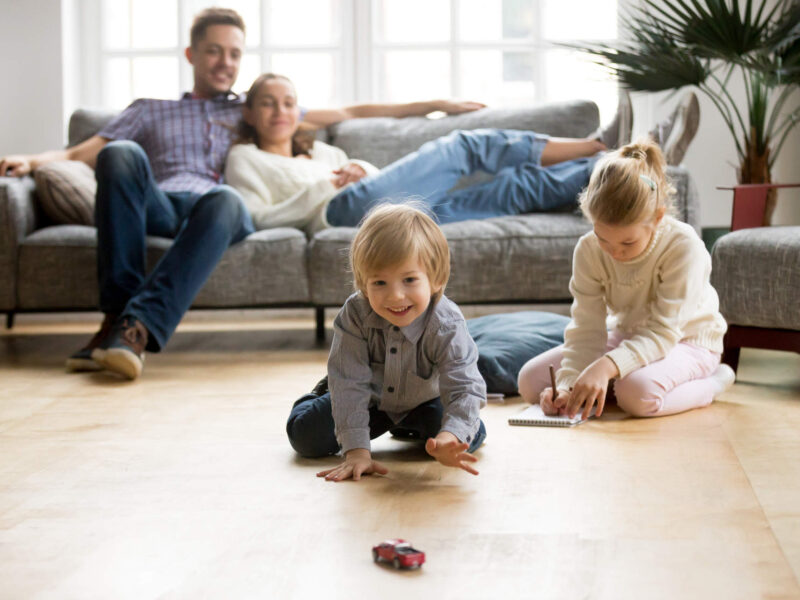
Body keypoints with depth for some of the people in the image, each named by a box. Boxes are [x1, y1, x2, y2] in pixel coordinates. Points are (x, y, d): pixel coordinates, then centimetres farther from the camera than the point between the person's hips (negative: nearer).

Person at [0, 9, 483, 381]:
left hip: (216, 211, 0)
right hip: (158, 208, 1)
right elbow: (81, 153, 21)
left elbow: (349, 113, 32)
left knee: (225, 199, -39)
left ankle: (138, 328, -52)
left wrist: (435, 105, 27)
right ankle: (117, 312, -38)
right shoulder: (151, 110, 33)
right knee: (121, 155, -32)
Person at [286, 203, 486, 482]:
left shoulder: (447, 326, -36)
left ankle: (409, 427, 18)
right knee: (306, 437, -10)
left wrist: (450, 437, -64)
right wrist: (356, 451, -43)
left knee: (471, 437, -17)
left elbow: (465, 388, -42)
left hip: (423, 400, 0)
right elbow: (350, 384, -34)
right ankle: (322, 395, 28)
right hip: (370, 398, 0)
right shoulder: (354, 315, -34)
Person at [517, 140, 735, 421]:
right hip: (628, 337, 5)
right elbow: (586, 330, -16)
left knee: (638, 393, -39)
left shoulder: (683, 247, -29)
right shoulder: (588, 251, -16)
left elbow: (663, 332, -32)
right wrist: (567, 385, -35)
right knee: (530, 380, -11)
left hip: (686, 340, -5)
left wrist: (606, 366, -48)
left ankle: (711, 382, -9)